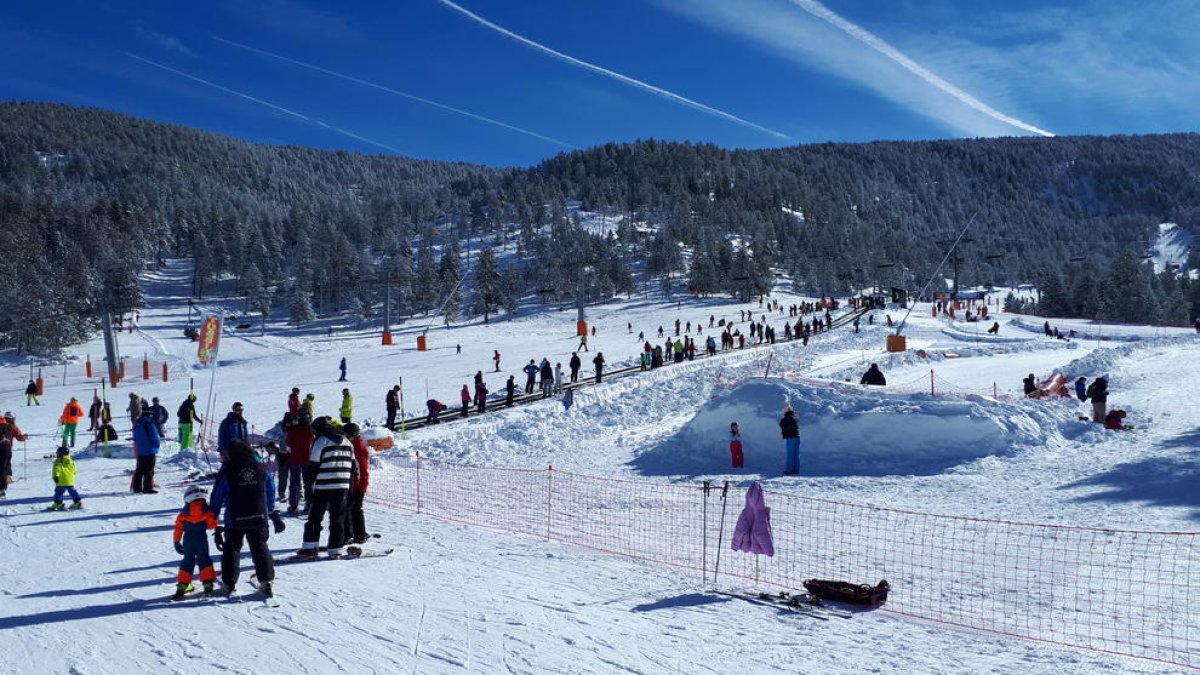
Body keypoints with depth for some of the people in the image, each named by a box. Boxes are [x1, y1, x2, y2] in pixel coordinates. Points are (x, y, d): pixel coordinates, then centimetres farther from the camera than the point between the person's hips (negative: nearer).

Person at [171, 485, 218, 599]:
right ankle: (208, 585, -2)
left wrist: (177, 542, 10)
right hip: (201, 539, -2)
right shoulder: (207, 510, -6)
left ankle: (182, 587, 5)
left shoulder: (183, 513, 2)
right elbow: (212, 524, -6)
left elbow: (178, 528, 3)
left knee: (187, 561, 12)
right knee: (204, 560, 8)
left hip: (188, 540, 2)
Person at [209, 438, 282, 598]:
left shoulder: (227, 472, -8)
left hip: (235, 520, -2)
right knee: (260, 549, 11)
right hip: (259, 519, 2)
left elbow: (217, 499, -3)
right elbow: (271, 495, 13)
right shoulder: (261, 469, 2)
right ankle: (266, 582, 4)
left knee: (231, 549, 14)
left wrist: (216, 524, 6)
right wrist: (274, 516, 25)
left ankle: (229, 583, 12)